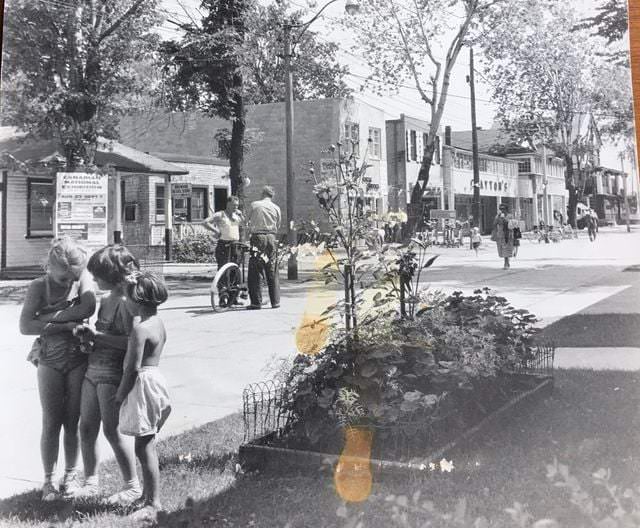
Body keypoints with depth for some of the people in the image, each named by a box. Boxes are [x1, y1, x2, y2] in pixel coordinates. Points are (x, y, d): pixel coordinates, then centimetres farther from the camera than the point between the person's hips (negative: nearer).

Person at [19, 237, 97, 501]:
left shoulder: (84, 278, -5)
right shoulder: (39, 287, -7)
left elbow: (87, 308, -22)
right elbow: (25, 326, -16)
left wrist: (49, 316, -18)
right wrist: (65, 325, -22)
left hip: (79, 360, 1)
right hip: (50, 361, -1)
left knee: (73, 421, 8)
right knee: (51, 422, 2)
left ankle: (71, 473, 25)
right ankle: (48, 480, 15)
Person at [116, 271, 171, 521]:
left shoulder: (140, 329, -20)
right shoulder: (158, 323, 10)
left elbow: (133, 367, -20)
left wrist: (120, 394, -8)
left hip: (143, 384, -10)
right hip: (154, 377, 10)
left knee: (144, 447, -3)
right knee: (147, 445, 18)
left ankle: (153, 502, 3)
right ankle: (148, 494, 28)